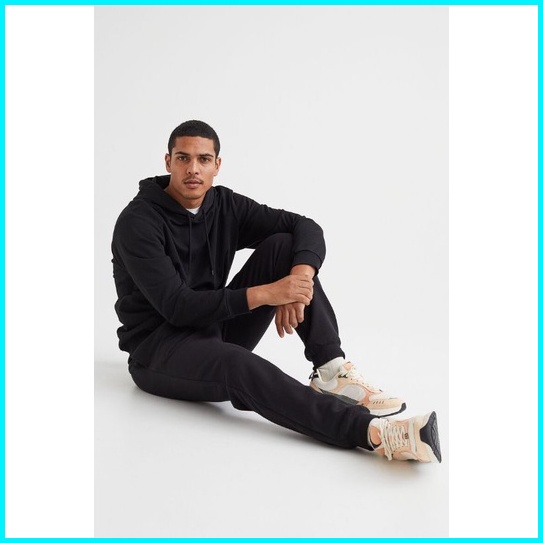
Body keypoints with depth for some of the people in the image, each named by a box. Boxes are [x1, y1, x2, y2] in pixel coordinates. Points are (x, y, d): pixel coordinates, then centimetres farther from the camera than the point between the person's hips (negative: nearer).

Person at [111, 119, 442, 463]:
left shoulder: (224, 205, 0)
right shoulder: (138, 222, -16)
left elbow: (307, 228, -8)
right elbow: (176, 306, -25)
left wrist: (300, 278, -30)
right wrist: (265, 294, -32)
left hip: (216, 326, 6)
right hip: (158, 346, -6)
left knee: (282, 245, -12)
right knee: (238, 365, -40)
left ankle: (332, 373, -22)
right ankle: (372, 432, -53)